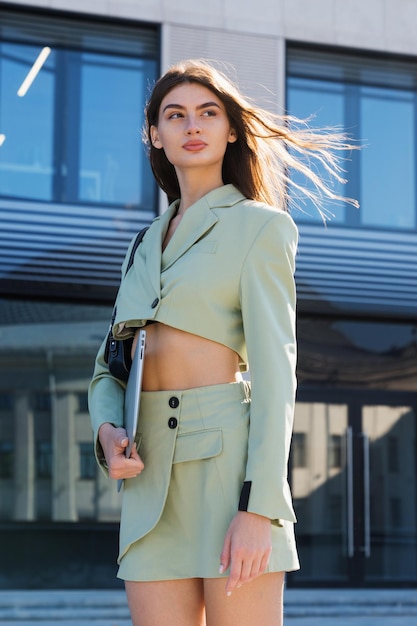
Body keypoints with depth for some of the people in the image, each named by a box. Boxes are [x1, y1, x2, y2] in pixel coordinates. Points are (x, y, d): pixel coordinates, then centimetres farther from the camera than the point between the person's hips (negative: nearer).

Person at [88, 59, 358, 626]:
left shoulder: (259, 226, 2)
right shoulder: (149, 245, 21)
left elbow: (275, 368, -8)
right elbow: (109, 369, 20)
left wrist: (259, 506, -19)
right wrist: (108, 432, -3)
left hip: (228, 455, -6)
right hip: (154, 477, 6)